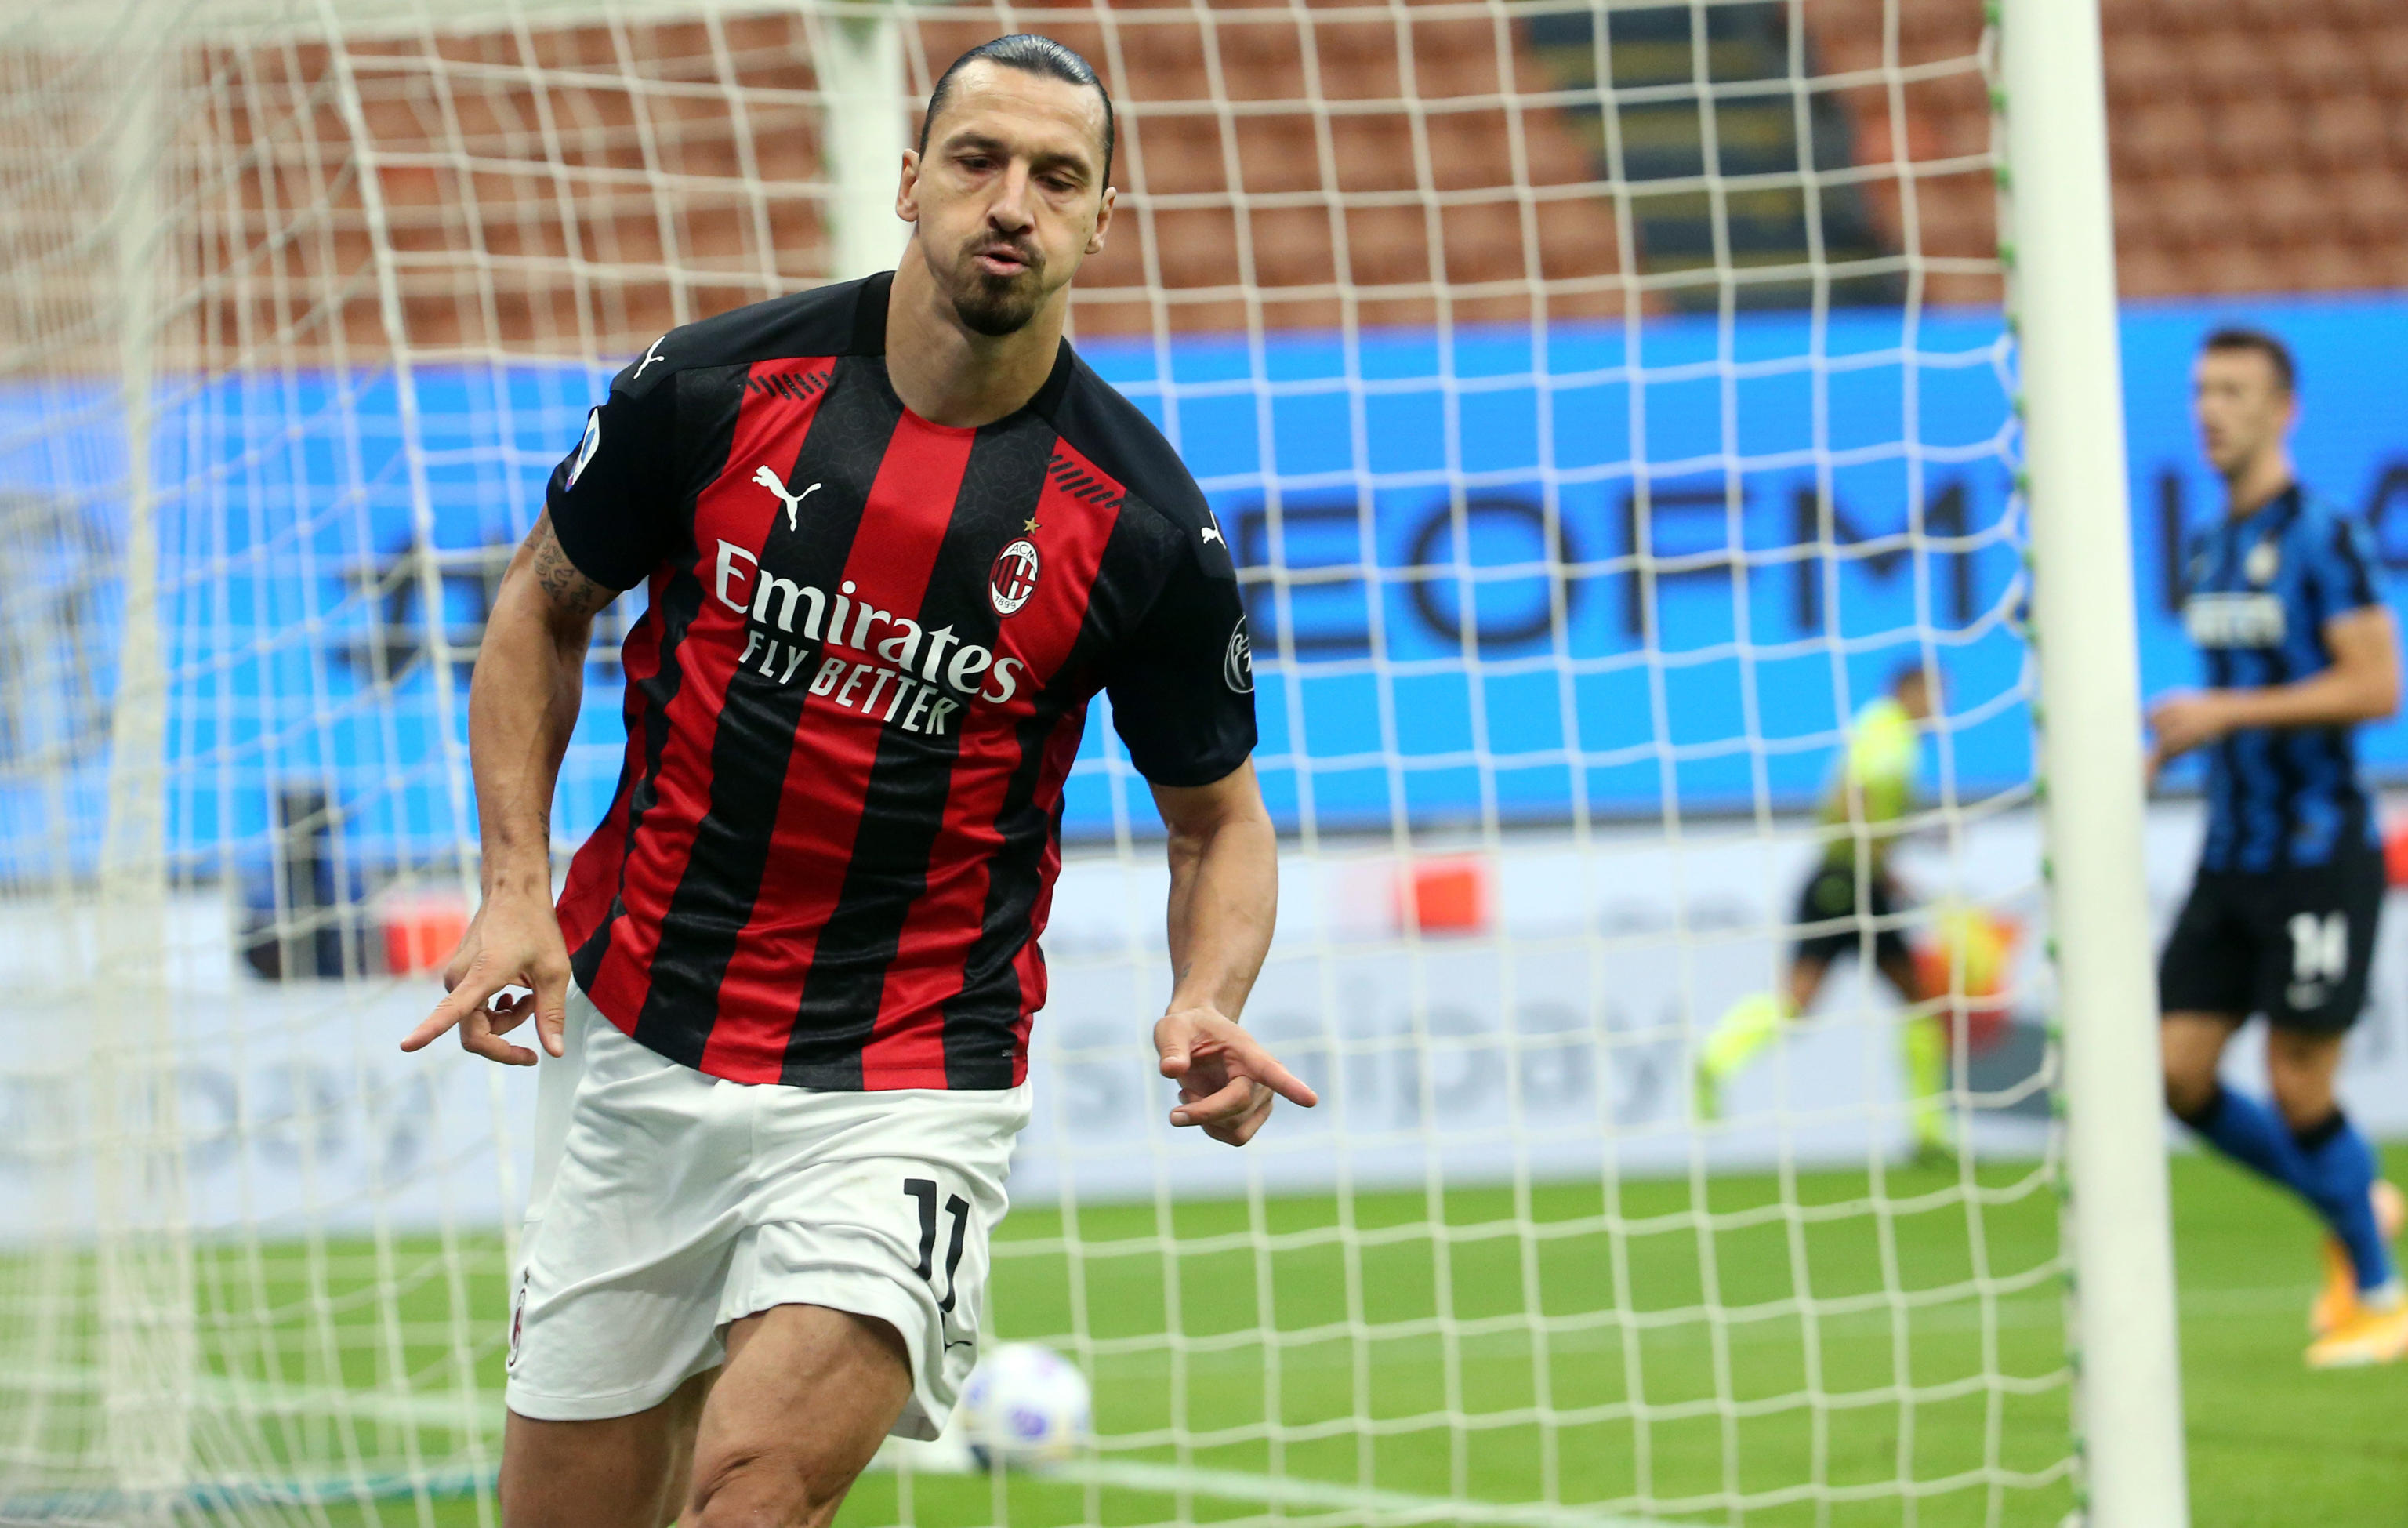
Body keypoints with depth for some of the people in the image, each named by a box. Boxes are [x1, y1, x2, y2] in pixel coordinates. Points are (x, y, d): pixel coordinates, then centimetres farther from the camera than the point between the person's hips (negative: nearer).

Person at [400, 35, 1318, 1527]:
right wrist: (516, 886, -1)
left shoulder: (1145, 526, -8)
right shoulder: (713, 387, -5)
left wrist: (1207, 1005, -14)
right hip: (635, 1045, 2)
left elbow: (1220, 816, 6)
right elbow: (545, 607, 11)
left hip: (908, 1090, -2)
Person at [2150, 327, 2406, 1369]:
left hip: (2318, 853, -7)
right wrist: (2171, 744, 8)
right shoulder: (2208, 552, 13)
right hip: (2233, 852, 7)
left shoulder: (2319, 539, -11)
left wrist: (2230, 712, -21)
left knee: (2298, 1088, -6)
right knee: (2177, 1075, 0)